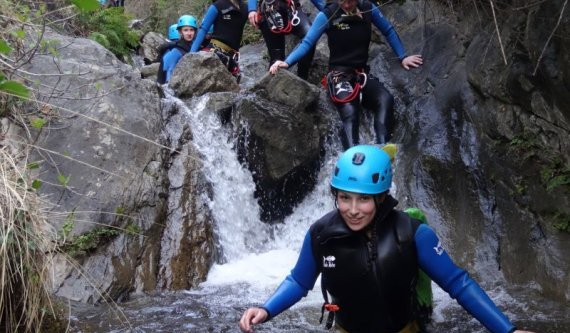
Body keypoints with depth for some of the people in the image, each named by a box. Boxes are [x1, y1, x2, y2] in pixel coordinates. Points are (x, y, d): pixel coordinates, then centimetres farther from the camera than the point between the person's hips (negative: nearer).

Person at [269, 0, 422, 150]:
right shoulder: (327, 15, -10)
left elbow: (389, 31, 14)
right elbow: (307, 43, -13)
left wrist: (402, 57, 12)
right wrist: (286, 62, -27)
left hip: (363, 73, 4)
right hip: (339, 75, -3)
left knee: (386, 99, -28)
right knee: (350, 113, -31)